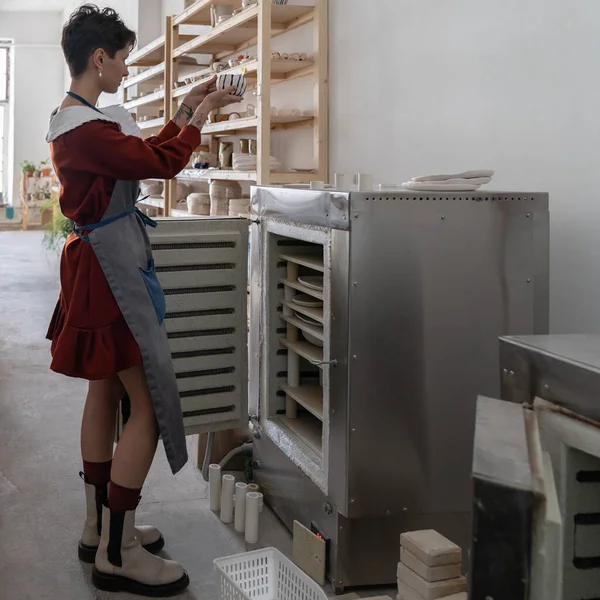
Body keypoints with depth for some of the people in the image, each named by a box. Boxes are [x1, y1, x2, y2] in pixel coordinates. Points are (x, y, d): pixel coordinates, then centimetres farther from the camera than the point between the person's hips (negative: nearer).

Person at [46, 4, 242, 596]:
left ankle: (101, 528, 26)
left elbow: (143, 151, 20)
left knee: (106, 392, 15)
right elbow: (161, 164, -18)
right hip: (111, 267, -11)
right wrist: (198, 118, -2)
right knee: (150, 399, -8)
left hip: (98, 263, 11)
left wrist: (182, 113, 18)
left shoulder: (71, 119, 12)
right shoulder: (86, 127, -21)